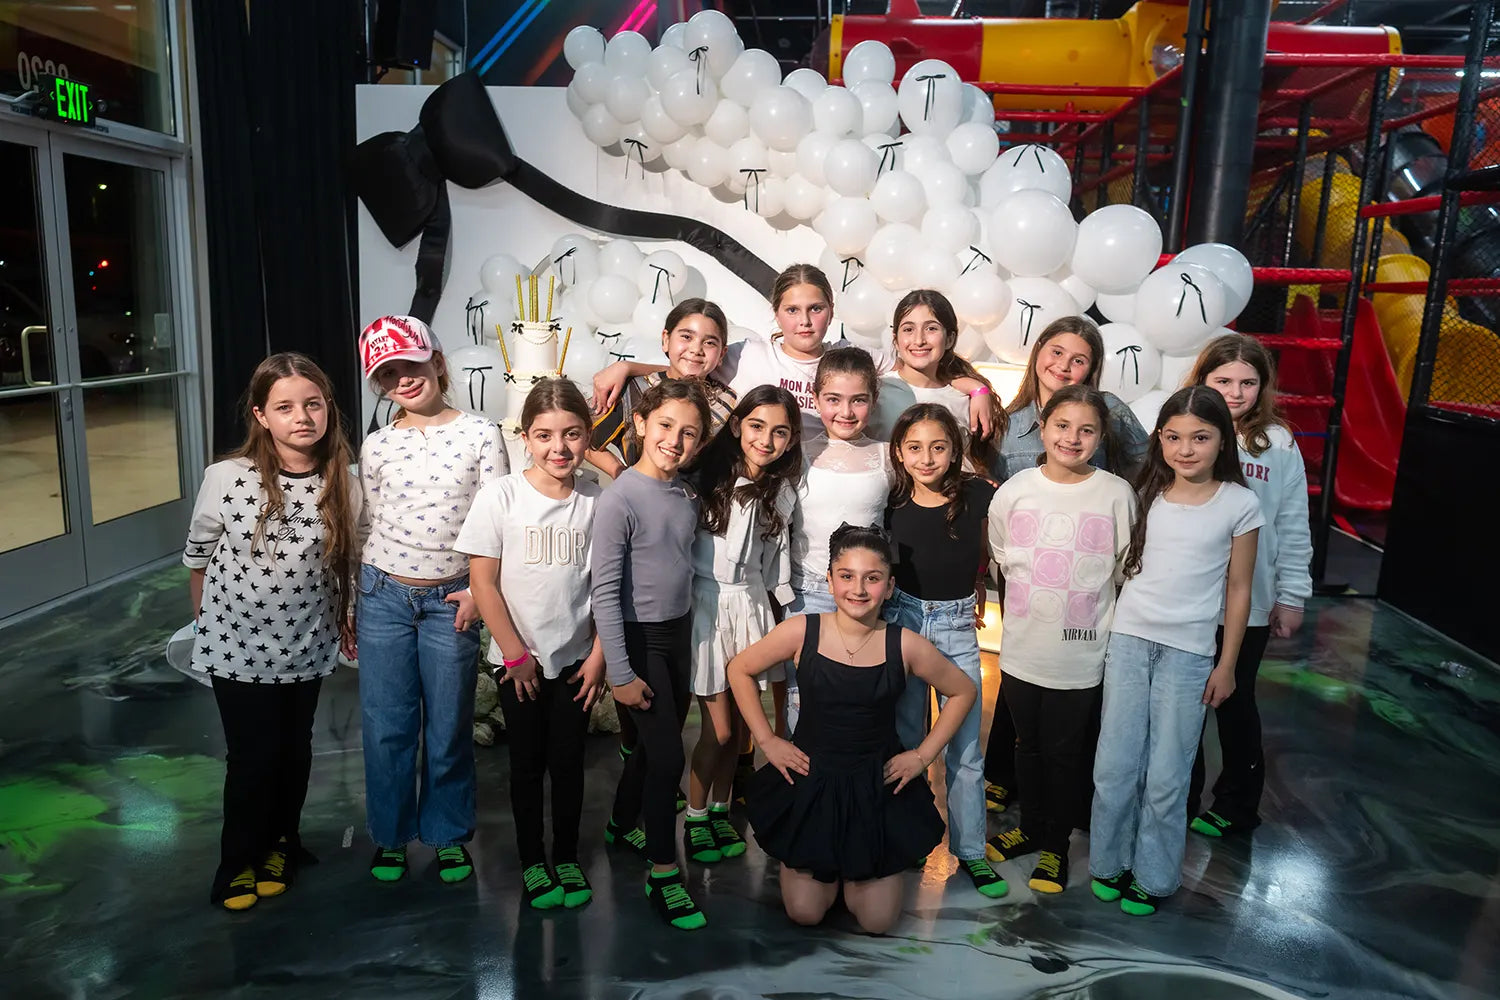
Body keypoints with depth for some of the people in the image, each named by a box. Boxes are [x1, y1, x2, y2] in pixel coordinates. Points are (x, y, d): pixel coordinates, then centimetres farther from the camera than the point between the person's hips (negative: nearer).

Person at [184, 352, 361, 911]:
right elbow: (198, 559, -1)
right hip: (237, 646, -2)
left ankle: (280, 842, 41)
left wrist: (340, 624, 7)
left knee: (295, 749, 17)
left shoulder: (342, 483, -10)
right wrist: (207, 625, 8)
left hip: (307, 648, 2)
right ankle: (239, 860, 31)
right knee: (253, 755, 6)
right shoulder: (226, 478, -16)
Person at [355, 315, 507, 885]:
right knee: (386, 725, 8)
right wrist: (359, 608, 11)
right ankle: (390, 834, 28)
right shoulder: (377, 448, 4)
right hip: (384, 596, 2)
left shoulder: (480, 436, -2)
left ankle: (448, 834, 27)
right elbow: (372, 525, 10)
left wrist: (479, 591, -10)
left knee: (449, 726, 8)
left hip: (452, 600, -1)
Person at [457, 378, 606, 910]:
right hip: (519, 661, -1)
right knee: (527, 763, 11)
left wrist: (598, 657, -2)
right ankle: (531, 862, 29)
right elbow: (483, 582, -9)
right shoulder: (500, 495, -11)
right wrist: (516, 655, -8)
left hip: (576, 660, 1)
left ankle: (568, 857, 29)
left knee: (568, 763, 10)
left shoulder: (597, 500, -5)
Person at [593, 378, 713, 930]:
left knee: (656, 742, 19)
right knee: (667, 756, -6)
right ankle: (663, 873, 9)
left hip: (680, 632, 7)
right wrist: (620, 673, -18)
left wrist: (687, 632, 14)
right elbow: (605, 592, -18)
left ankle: (624, 824, 42)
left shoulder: (687, 494, 2)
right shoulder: (619, 499, -19)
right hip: (639, 639, -7)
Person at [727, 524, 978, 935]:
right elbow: (739, 670, 0)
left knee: (877, 921, 6)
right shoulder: (801, 632, -15)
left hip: (880, 788, 0)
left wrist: (923, 755, -2)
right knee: (805, 913, 5)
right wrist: (767, 740, -3)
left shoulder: (904, 646, -14)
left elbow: (963, 692, 2)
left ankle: (853, 867, 36)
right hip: (810, 781, 0)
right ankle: (829, 869, 36)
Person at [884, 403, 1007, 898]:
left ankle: (970, 849, 20)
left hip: (958, 624, -1)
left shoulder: (977, 495, -11)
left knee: (966, 746, 4)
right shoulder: (892, 503, -7)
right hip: (902, 619, 1)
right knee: (902, 737, 12)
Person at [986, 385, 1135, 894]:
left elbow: (1127, 570, 1)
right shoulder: (1015, 490, -3)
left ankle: (1056, 844, 31)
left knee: (1065, 751, 11)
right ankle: (1032, 825, 39)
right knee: (1028, 743, 18)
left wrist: (1083, 604, 1)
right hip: (1023, 647, 2)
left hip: (1082, 654, -2)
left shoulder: (1116, 494, -9)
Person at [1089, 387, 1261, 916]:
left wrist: (1226, 665, 2)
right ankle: (1110, 862, 26)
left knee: (1166, 776, 4)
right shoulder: (1146, 495, 3)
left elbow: (1238, 590, 1)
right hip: (1128, 639, 2)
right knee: (1114, 766, 6)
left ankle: (1153, 876, 23)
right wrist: (1110, 634, 6)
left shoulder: (1239, 504, -4)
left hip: (1188, 652, -2)